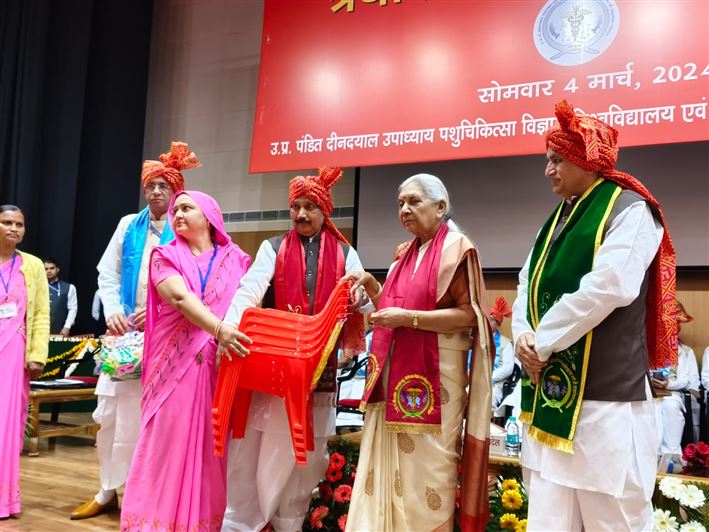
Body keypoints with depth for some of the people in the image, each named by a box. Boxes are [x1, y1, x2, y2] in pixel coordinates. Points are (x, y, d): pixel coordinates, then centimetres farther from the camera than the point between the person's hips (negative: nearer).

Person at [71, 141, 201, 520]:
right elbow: (107, 273, 10)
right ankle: (108, 491, 20)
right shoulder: (129, 225, 11)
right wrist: (113, 311, -5)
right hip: (124, 330, 4)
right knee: (110, 411, 6)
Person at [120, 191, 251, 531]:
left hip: (219, 364, 1)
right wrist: (219, 329, -28)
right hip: (174, 361, -1)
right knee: (168, 441, 0)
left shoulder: (236, 260, 11)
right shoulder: (166, 256, 6)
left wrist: (241, 331, -18)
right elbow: (181, 298, -12)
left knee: (210, 446, 4)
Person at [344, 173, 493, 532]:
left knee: (423, 468, 0)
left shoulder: (456, 249, -7)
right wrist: (371, 285, 7)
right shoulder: (406, 254, 15)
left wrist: (409, 318, -20)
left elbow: (469, 315, -14)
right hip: (395, 374, 7)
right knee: (386, 465, 9)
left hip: (432, 374, -7)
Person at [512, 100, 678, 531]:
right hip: (552, 392, 8)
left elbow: (607, 288, -21)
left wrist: (541, 342, -14)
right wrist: (524, 336, -6)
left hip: (605, 394, -8)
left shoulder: (629, 209, -7)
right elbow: (530, 284, 14)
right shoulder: (561, 218, 18)